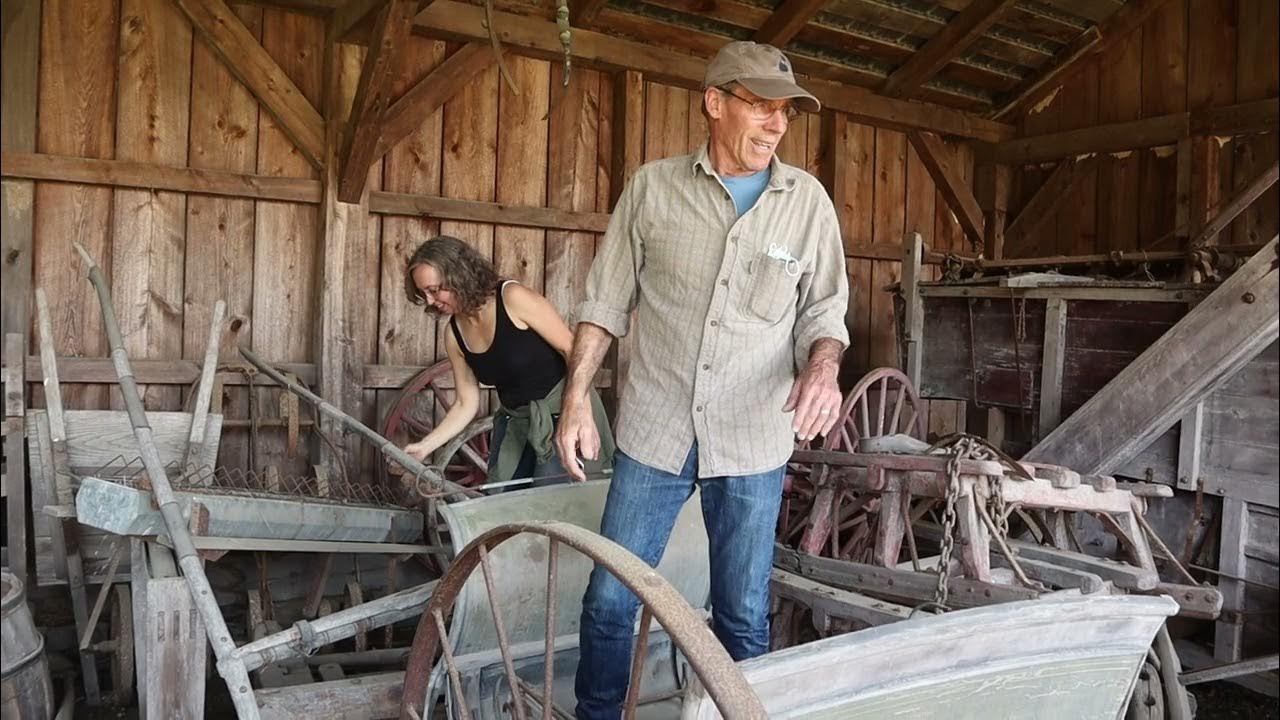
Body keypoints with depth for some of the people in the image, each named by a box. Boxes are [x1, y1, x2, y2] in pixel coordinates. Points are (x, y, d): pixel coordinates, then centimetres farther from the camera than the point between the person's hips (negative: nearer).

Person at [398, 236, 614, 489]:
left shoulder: (512, 298, -18)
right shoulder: (454, 334, 1)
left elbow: (572, 350, -17)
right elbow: (466, 404, 8)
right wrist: (425, 445, -1)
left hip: (562, 413, -6)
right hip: (515, 423, 6)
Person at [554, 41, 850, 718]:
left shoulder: (807, 199, 3)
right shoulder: (652, 186, 0)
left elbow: (824, 308, 7)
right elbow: (606, 300, 4)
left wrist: (823, 365, -14)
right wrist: (576, 397, -2)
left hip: (753, 441, 1)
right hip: (653, 430, 0)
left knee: (743, 617, 11)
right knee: (609, 601, 8)